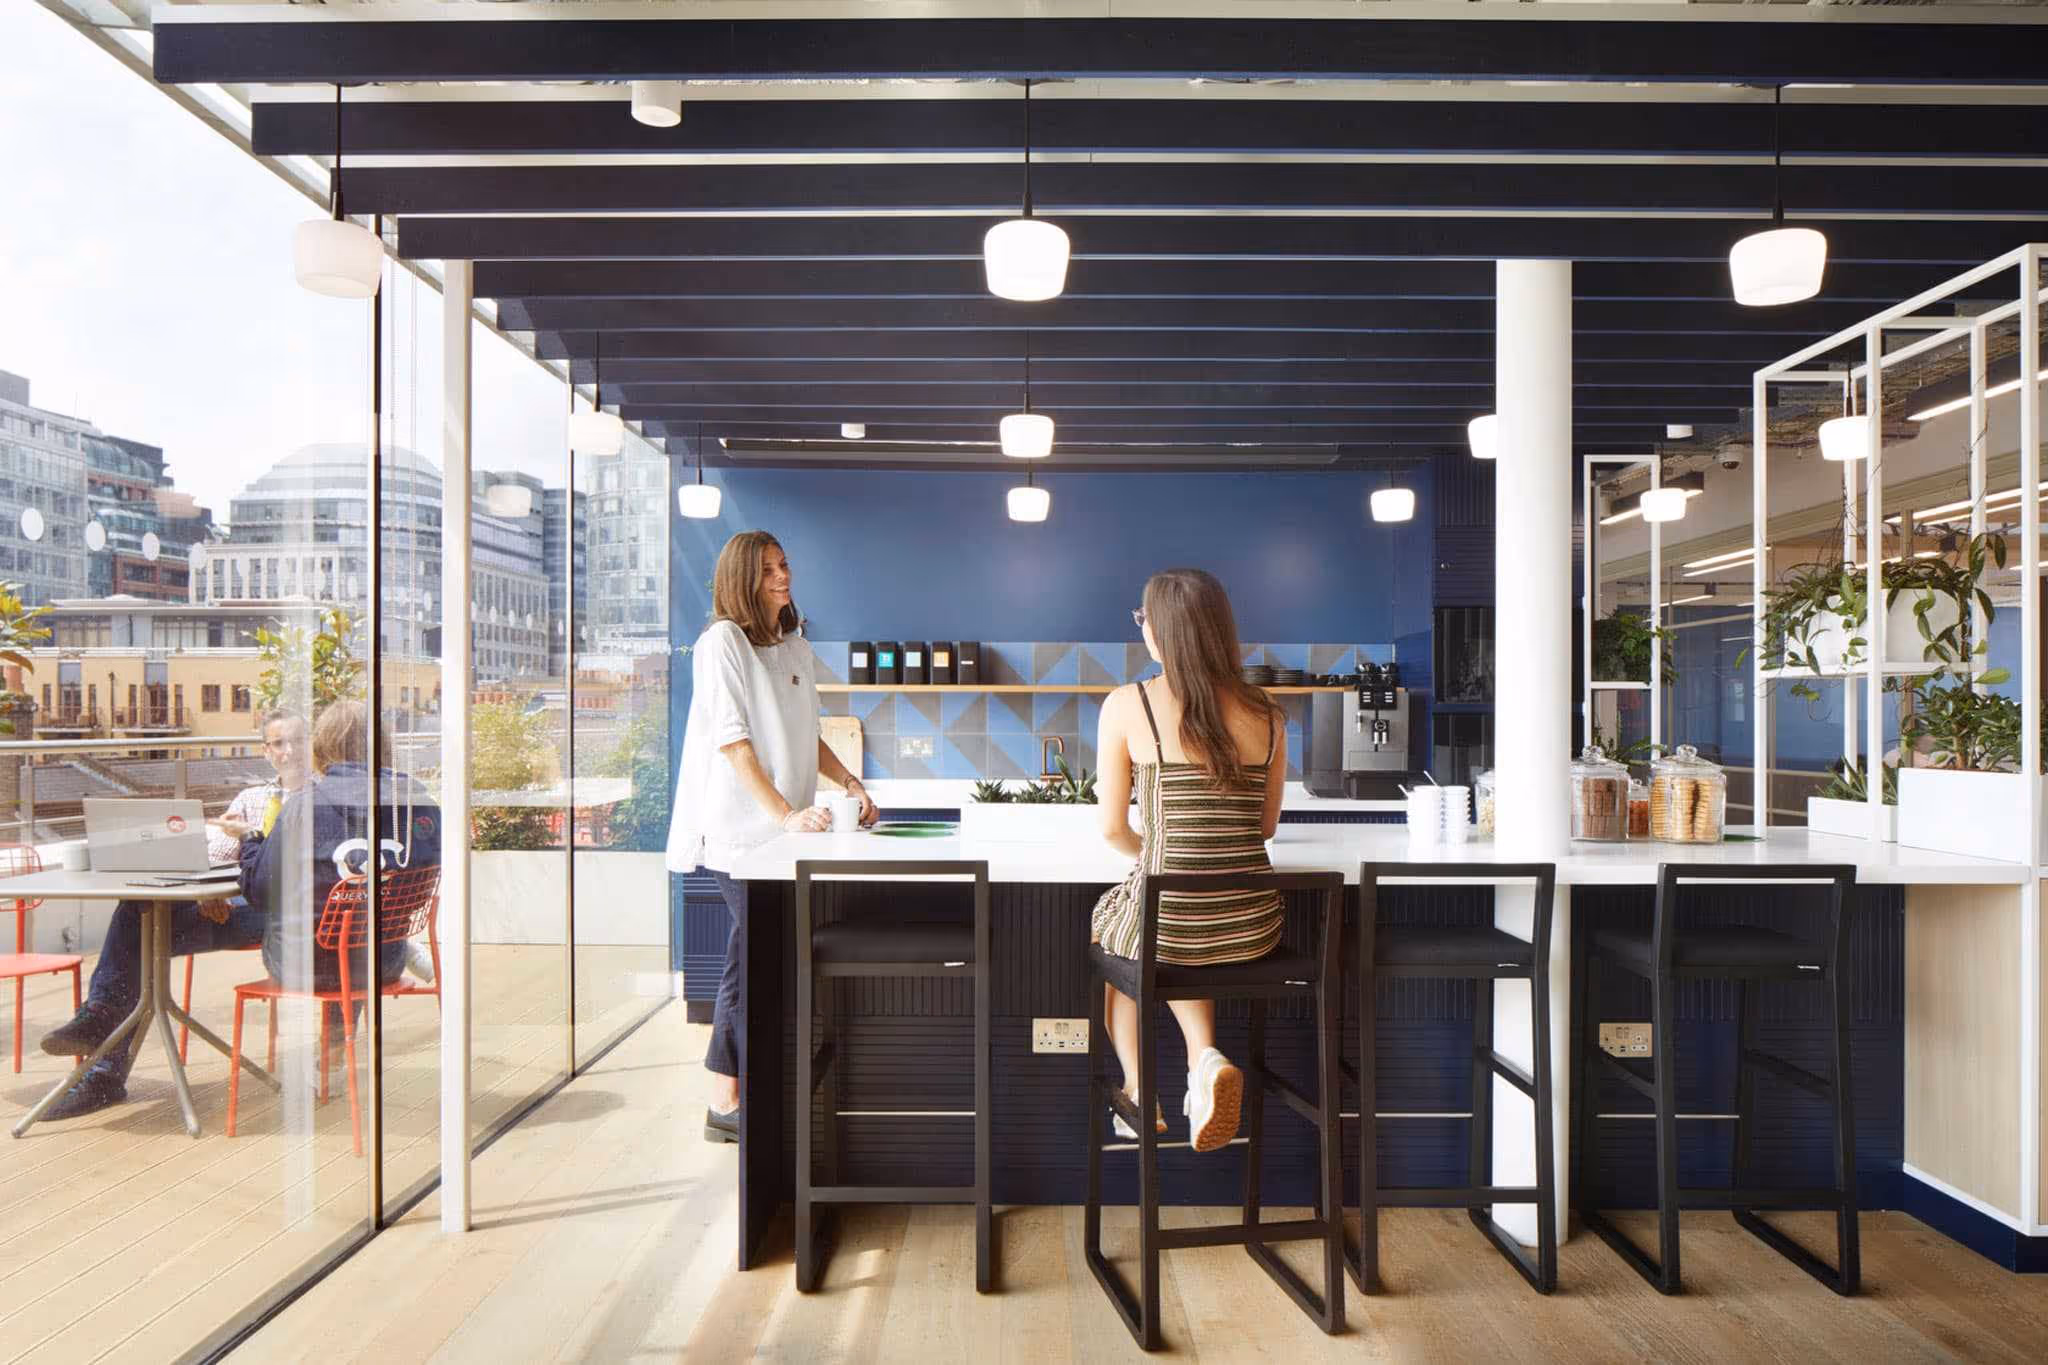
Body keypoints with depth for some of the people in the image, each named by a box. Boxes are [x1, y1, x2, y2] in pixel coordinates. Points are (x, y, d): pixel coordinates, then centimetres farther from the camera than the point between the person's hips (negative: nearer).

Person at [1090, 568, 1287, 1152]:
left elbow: (1113, 829, -3)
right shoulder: (1267, 714, 2)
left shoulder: (1126, 705, -9)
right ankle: (1205, 1059, 13)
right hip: (1255, 927, 3)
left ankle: (1138, 1091, 28)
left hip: (1166, 922, -3)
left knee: (1106, 922, 33)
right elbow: (1266, 825, 11)